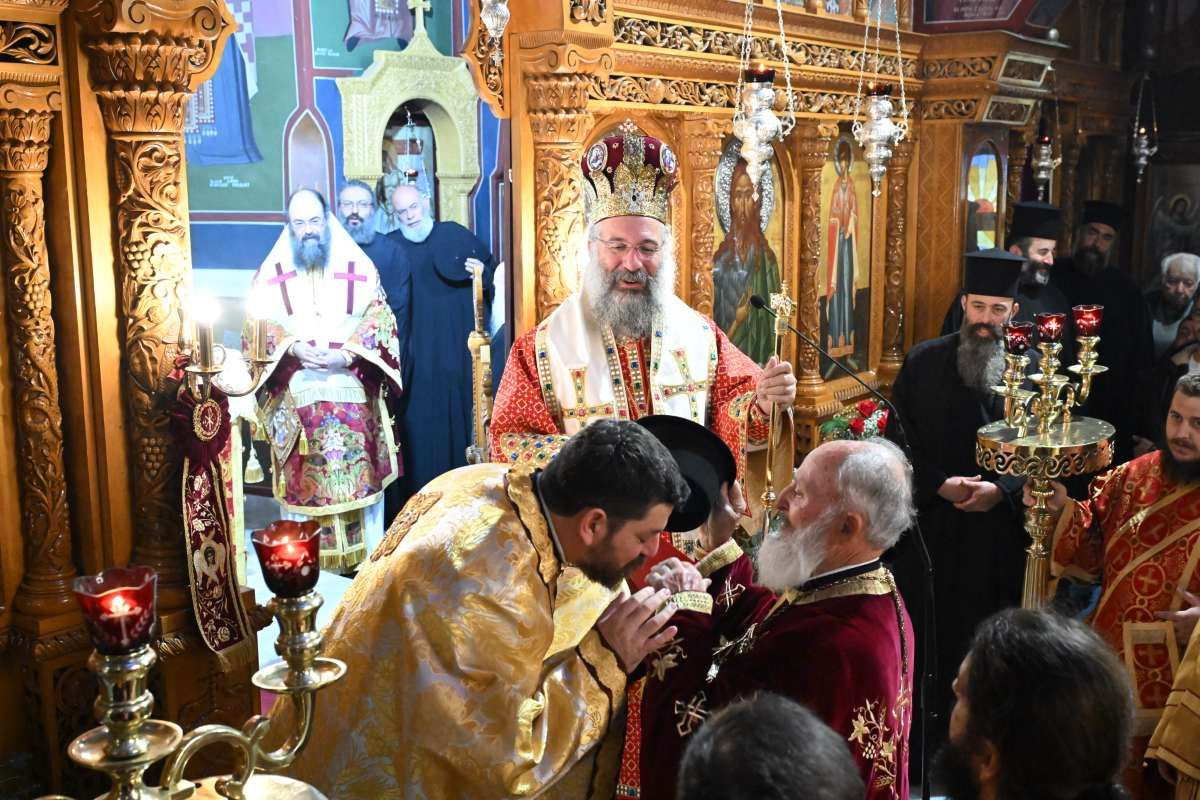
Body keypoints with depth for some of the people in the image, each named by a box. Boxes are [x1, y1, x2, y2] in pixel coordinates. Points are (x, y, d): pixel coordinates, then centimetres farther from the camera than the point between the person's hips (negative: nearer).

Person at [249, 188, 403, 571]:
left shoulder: (359, 267, 7)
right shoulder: (271, 273, 9)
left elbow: (380, 318, 0)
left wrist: (346, 355, -14)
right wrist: (293, 348, -15)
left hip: (352, 393, 0)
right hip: (296, 396, 0)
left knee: (360, 473, 1)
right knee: (301, 479, 1)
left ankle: (367, 553, 10)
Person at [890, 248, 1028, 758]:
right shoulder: (923, 363, 0)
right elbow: (898, 445, 0)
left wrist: (1002, 489, -15)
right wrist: (940, 484, -13)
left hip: (1000, 537, 0)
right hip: (931, 529, 0)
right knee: (929, 636, 7)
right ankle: (927, 733, 21)